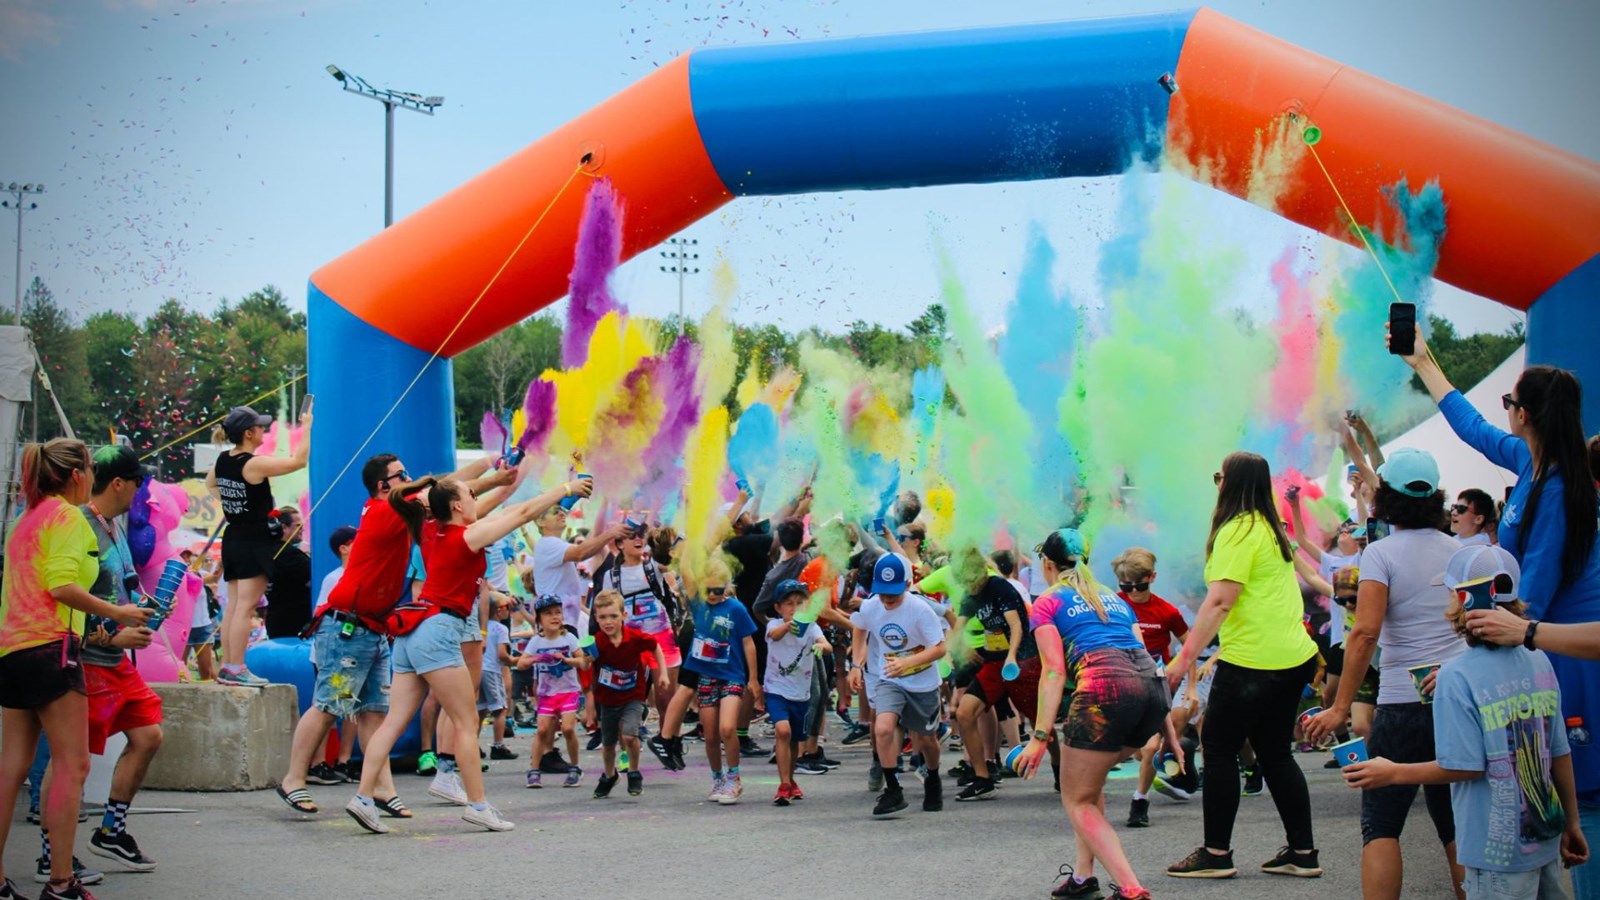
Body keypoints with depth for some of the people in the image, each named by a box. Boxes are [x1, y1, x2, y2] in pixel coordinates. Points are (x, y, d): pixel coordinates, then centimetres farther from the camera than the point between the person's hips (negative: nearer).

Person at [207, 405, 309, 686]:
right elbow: (299, 461, -15)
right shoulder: (255, 464, -18)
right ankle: (236, 668, -7)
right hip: (255, 543, -8)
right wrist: (307, 427, -6)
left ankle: (226, 665, 14)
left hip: (232, 538, 8)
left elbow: (210, 483, 27)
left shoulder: (222, 461, 6)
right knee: (246, 605, -6)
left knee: (233, 604, 11)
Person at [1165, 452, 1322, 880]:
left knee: (1219, 750, 1)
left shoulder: (1238, 530, -13)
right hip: (1293, 658, 9)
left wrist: (1185, 657, -22)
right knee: (1275, 753, 14)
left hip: (1253, 664, -9)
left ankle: (1216, 854, 5)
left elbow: (1219, 601, -21)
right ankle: (1302, 852, 16)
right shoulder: (1270, 528, 14)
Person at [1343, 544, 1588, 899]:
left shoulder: (1456, 677, -17)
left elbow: (1464, 766, -18)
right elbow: (1560, 753, 6)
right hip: (1546, 839, 6)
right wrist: (1572, 823, 17)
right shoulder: (1539, 662, 1)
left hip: (1499, 851, -6)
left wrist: (1393, 773, -6)